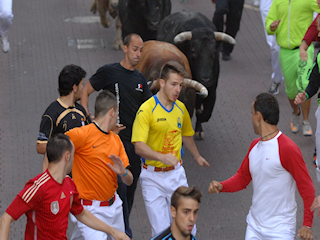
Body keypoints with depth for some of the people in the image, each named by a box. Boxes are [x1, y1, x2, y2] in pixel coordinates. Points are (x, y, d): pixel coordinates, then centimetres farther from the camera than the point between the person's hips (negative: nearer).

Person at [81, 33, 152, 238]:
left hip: (136, 138, 6)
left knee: (132, 184, 12)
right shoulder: (109, 72, -4)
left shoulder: (140, 79, 12)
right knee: (120, 185, -8)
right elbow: (85, 92, 0)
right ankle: (124, 231, -2)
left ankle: (122, 223, 26)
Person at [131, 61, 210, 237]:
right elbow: (139, 146, -22)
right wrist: (162, 157, -37)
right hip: (153, 176, -5)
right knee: (161, 231, -6)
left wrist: (197, 157, 41)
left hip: (176, 173, 5)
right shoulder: (147, 109, -14)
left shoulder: (181, 108, 7)